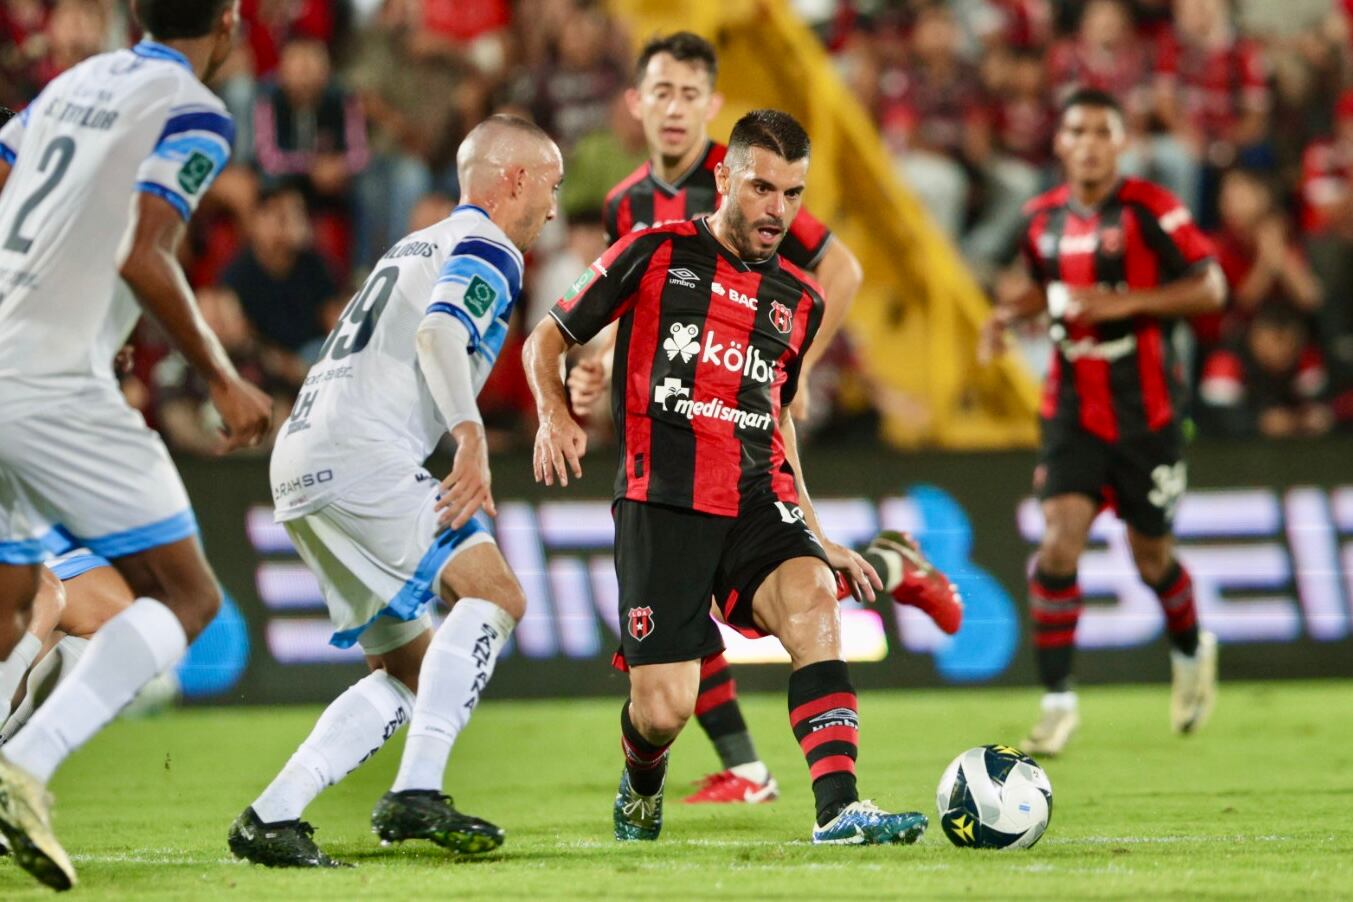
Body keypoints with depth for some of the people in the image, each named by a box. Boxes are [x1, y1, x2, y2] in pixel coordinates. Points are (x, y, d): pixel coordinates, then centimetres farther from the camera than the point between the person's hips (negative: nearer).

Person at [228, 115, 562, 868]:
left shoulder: (415, 246, 28)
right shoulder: (488, 249, -1)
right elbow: (440, 331, -20)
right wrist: (472, 438, -31)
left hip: (302, 464, 9)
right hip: (361, 455, -9)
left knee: (412, 668, 11)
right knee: (494, 590, -15)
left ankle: (271, 818, 1)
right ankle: (417, 793, -26)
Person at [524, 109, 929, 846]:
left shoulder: (798, 301, 16)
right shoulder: (655, 255, 3)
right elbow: (545, 342, 9)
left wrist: (817, 535, 24)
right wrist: (555, 416, -11)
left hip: (758, 504, 3)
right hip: (662, 504, -3)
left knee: (812, 596, -30)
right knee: (664, 710, -9)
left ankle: (838, 811, -39)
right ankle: (641, 789, 30)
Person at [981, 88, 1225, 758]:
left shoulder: (1149, 210, -10)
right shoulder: (1044, 218, 4)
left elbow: (1210, 288, -12)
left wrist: (1127, 303, -23)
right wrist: (1013, 312, 2)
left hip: (1145, 413, -2)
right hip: (1073, 407, 2)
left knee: (1151, 556, 11)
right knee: (1060, 540, -17)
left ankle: (1191, 652, 44)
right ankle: (1057, 702, -11)